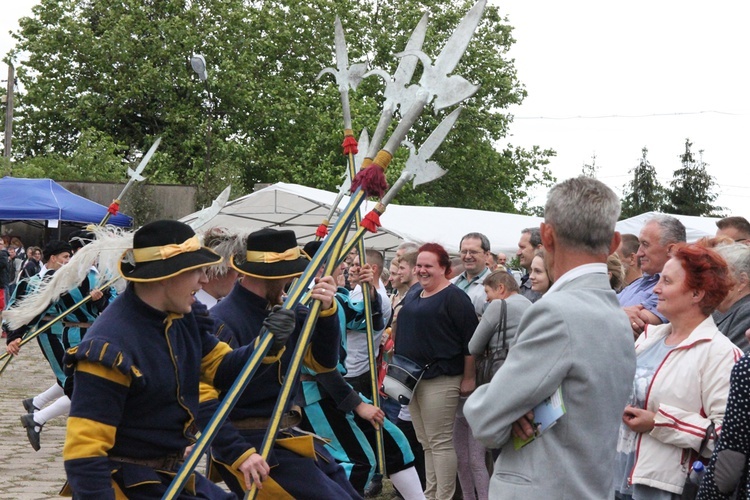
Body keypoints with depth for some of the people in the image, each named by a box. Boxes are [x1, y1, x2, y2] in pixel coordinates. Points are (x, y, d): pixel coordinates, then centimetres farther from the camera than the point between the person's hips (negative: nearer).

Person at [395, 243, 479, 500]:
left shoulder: (454, 297, -11)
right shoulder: (413, 293, 14)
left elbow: (470, 339, -13)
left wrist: (468, 378, -13)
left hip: (439, 379, -8)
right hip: (411, 377, 8)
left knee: (440, 442, -5)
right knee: (426, 442, 13)